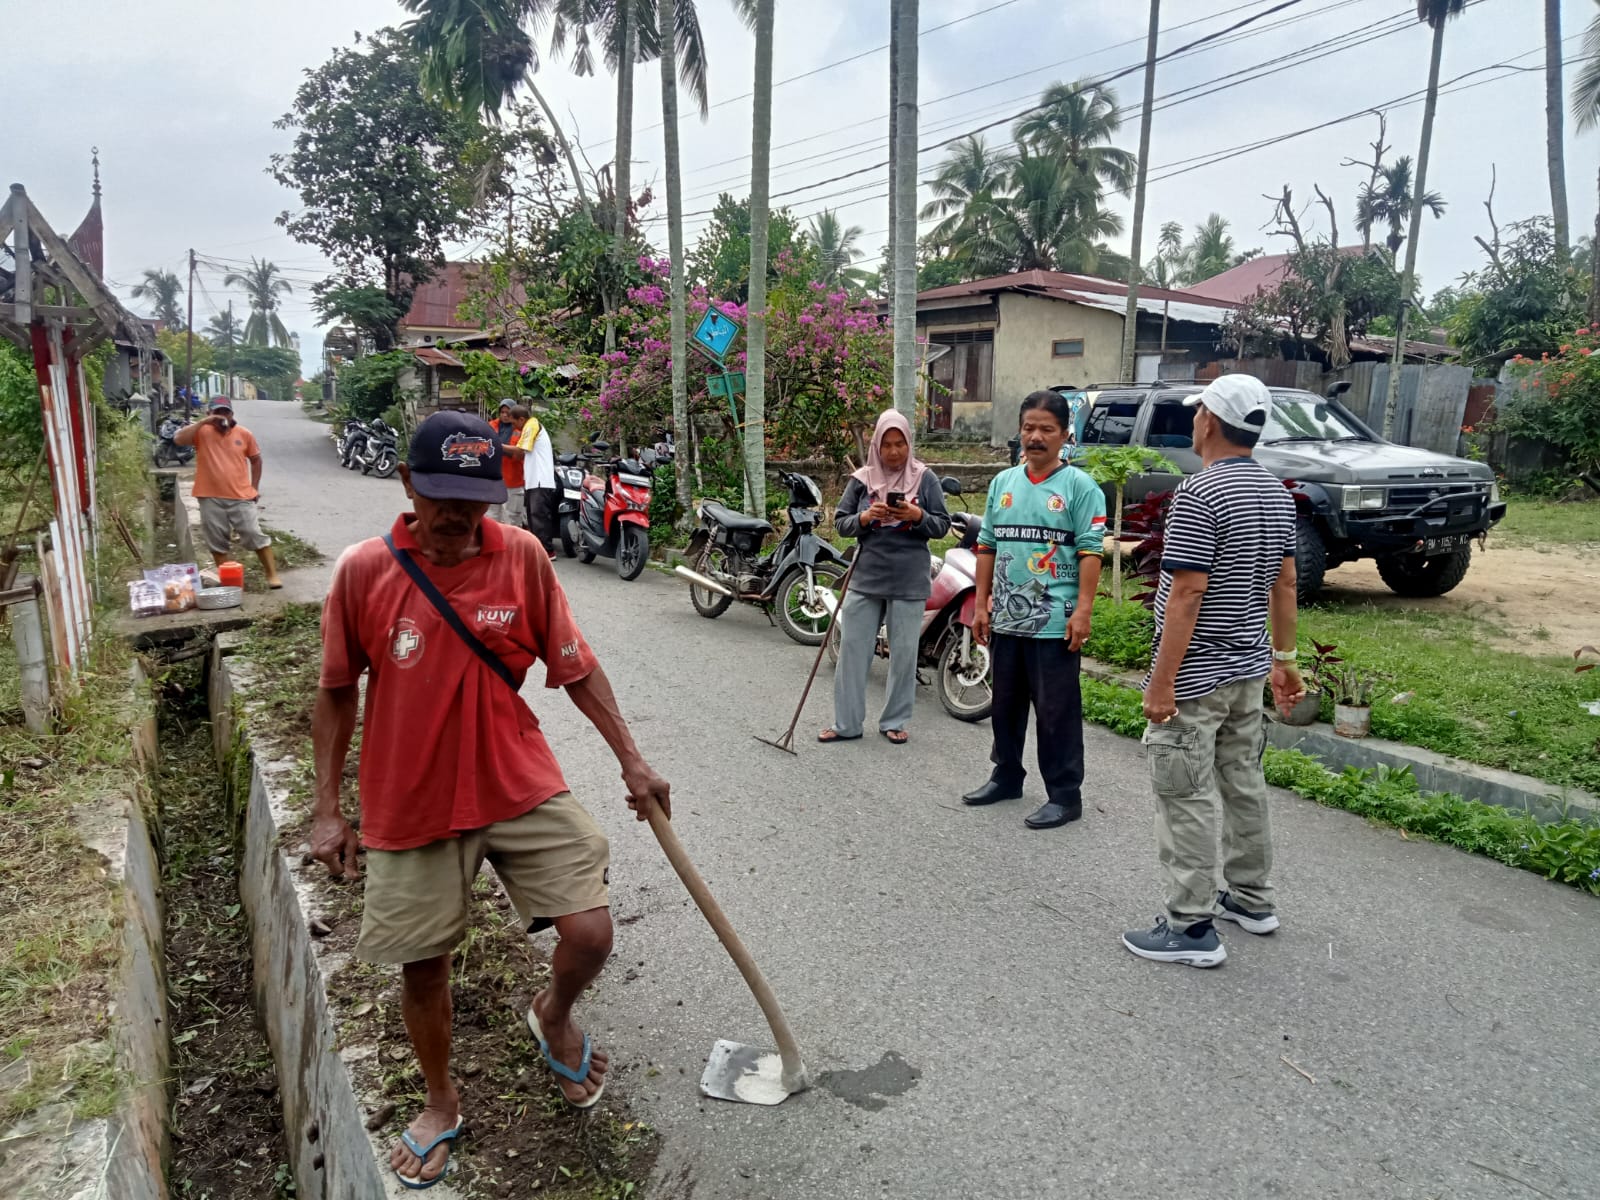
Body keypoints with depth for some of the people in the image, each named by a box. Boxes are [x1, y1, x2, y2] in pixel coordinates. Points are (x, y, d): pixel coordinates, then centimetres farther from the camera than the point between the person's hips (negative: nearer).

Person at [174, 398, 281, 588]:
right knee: (217, 542, 8)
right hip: (211, 498, 1)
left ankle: (272, 574, 5)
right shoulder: (202, 432, 0)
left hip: (241, 497, -1)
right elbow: (178, 439, -16)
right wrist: (203, 422, -18)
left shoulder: (244, 434, 3)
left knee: (255, 536, -1)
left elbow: (256, 460, 12)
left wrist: (254, 487, 7)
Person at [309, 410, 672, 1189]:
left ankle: (553, 1016, 31)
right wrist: (327, 809, 3)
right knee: (422, 964, 12)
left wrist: (631, 760, -1)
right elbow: (336, 692, 2)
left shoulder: (522, 555, -8)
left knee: (590, 933, -6)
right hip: (410, 803, 0)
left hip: (521, 786, 0)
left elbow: (574, 667, -1)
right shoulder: (363, 570, -9)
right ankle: (440, 1105, 41)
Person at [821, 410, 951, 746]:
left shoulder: (925, 479, 1)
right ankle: (846, 723, 14)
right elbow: (840, 523, 5)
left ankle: (894, 722, 21)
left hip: (909, 581, -1)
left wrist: (918, 516, -18)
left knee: (904, 654, 6)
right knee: (853, 650, 4)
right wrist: (864, 519, -15)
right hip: (865, 578, 1)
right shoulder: (862, 479, 4)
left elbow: (942, 526, 1)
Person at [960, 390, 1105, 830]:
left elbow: (1090, 552, -10)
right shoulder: (1003, 482, 11)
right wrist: (981, 605, 11)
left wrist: (1082, 611, -16)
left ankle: (1064, 794, 11)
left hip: (1055, 623, -6)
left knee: (1057, 712, 0)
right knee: (1006, 706, 17)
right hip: (1006, 619, 6)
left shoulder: (1079, 486, -5)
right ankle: (1007, 777, 33)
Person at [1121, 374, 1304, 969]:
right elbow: (1285, 582, 13)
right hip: (1249, 666, 9)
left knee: (1187, 797, -1)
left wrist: (1162, 682, -20)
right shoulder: (1277, 492, 8)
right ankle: (1251, 898, 34)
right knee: (1243, 782, 20)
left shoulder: (1199, 495, -21)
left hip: (1196, 674, -9)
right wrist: (1284, 658, 21)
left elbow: (1187, 594, -23)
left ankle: (1193, 928, 6)